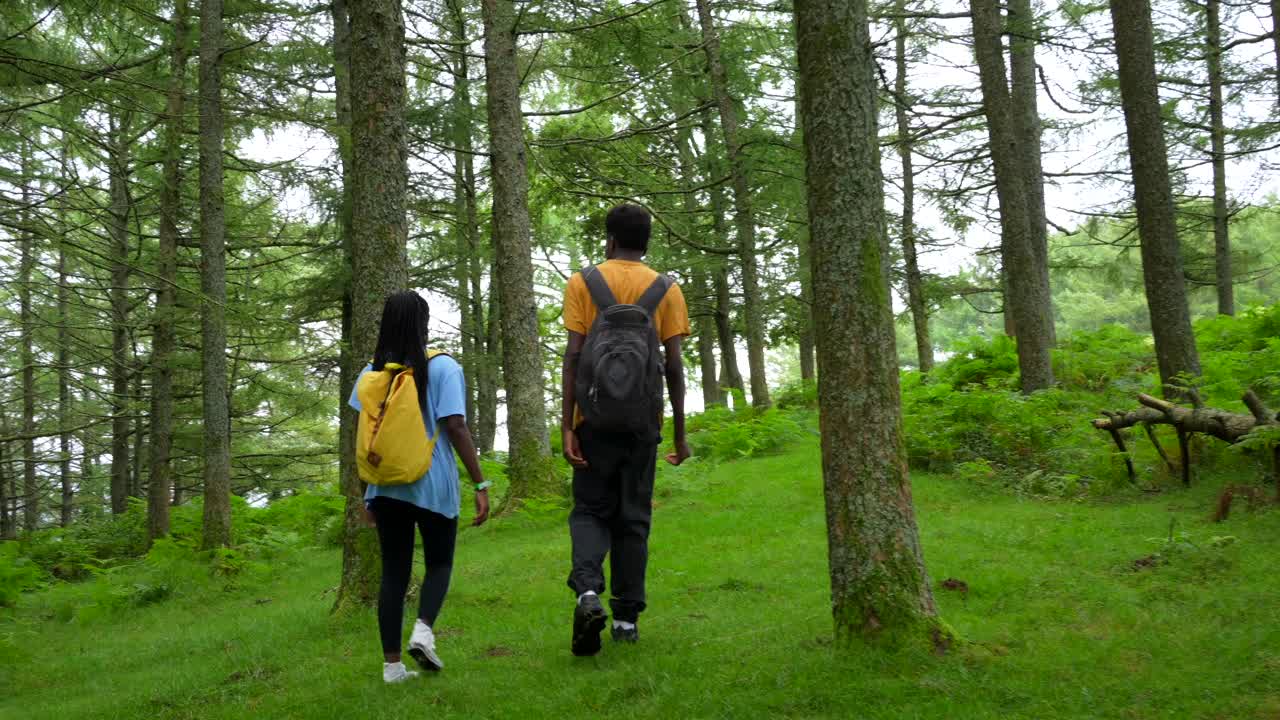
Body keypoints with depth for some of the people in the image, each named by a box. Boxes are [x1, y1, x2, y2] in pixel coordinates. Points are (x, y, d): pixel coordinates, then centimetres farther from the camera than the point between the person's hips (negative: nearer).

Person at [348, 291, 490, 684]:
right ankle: (424, 629, -10)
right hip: (433, 486, -3)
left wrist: (366, 494, 14)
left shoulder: (372, 373, 4)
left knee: (394, 572, 9)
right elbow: (456, 428, -14)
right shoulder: (443, 368, -7)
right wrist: (480, 484, -10)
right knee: (439, 563, 15)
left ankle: (391, 664, 7)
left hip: (386, 487, 3)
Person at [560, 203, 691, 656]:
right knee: (633, 517, 10)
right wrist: (680, 434, 6)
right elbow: (674, 366, 1)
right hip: (643, 420, 1)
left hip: (594, 418, -1)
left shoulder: (583, 283, 2)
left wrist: (567, 425, -5)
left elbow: (573, 356, -6)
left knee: (590, 510, 8)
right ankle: (627, 616, 12)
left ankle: (588, 590, -16)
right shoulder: (666, 290, 5)